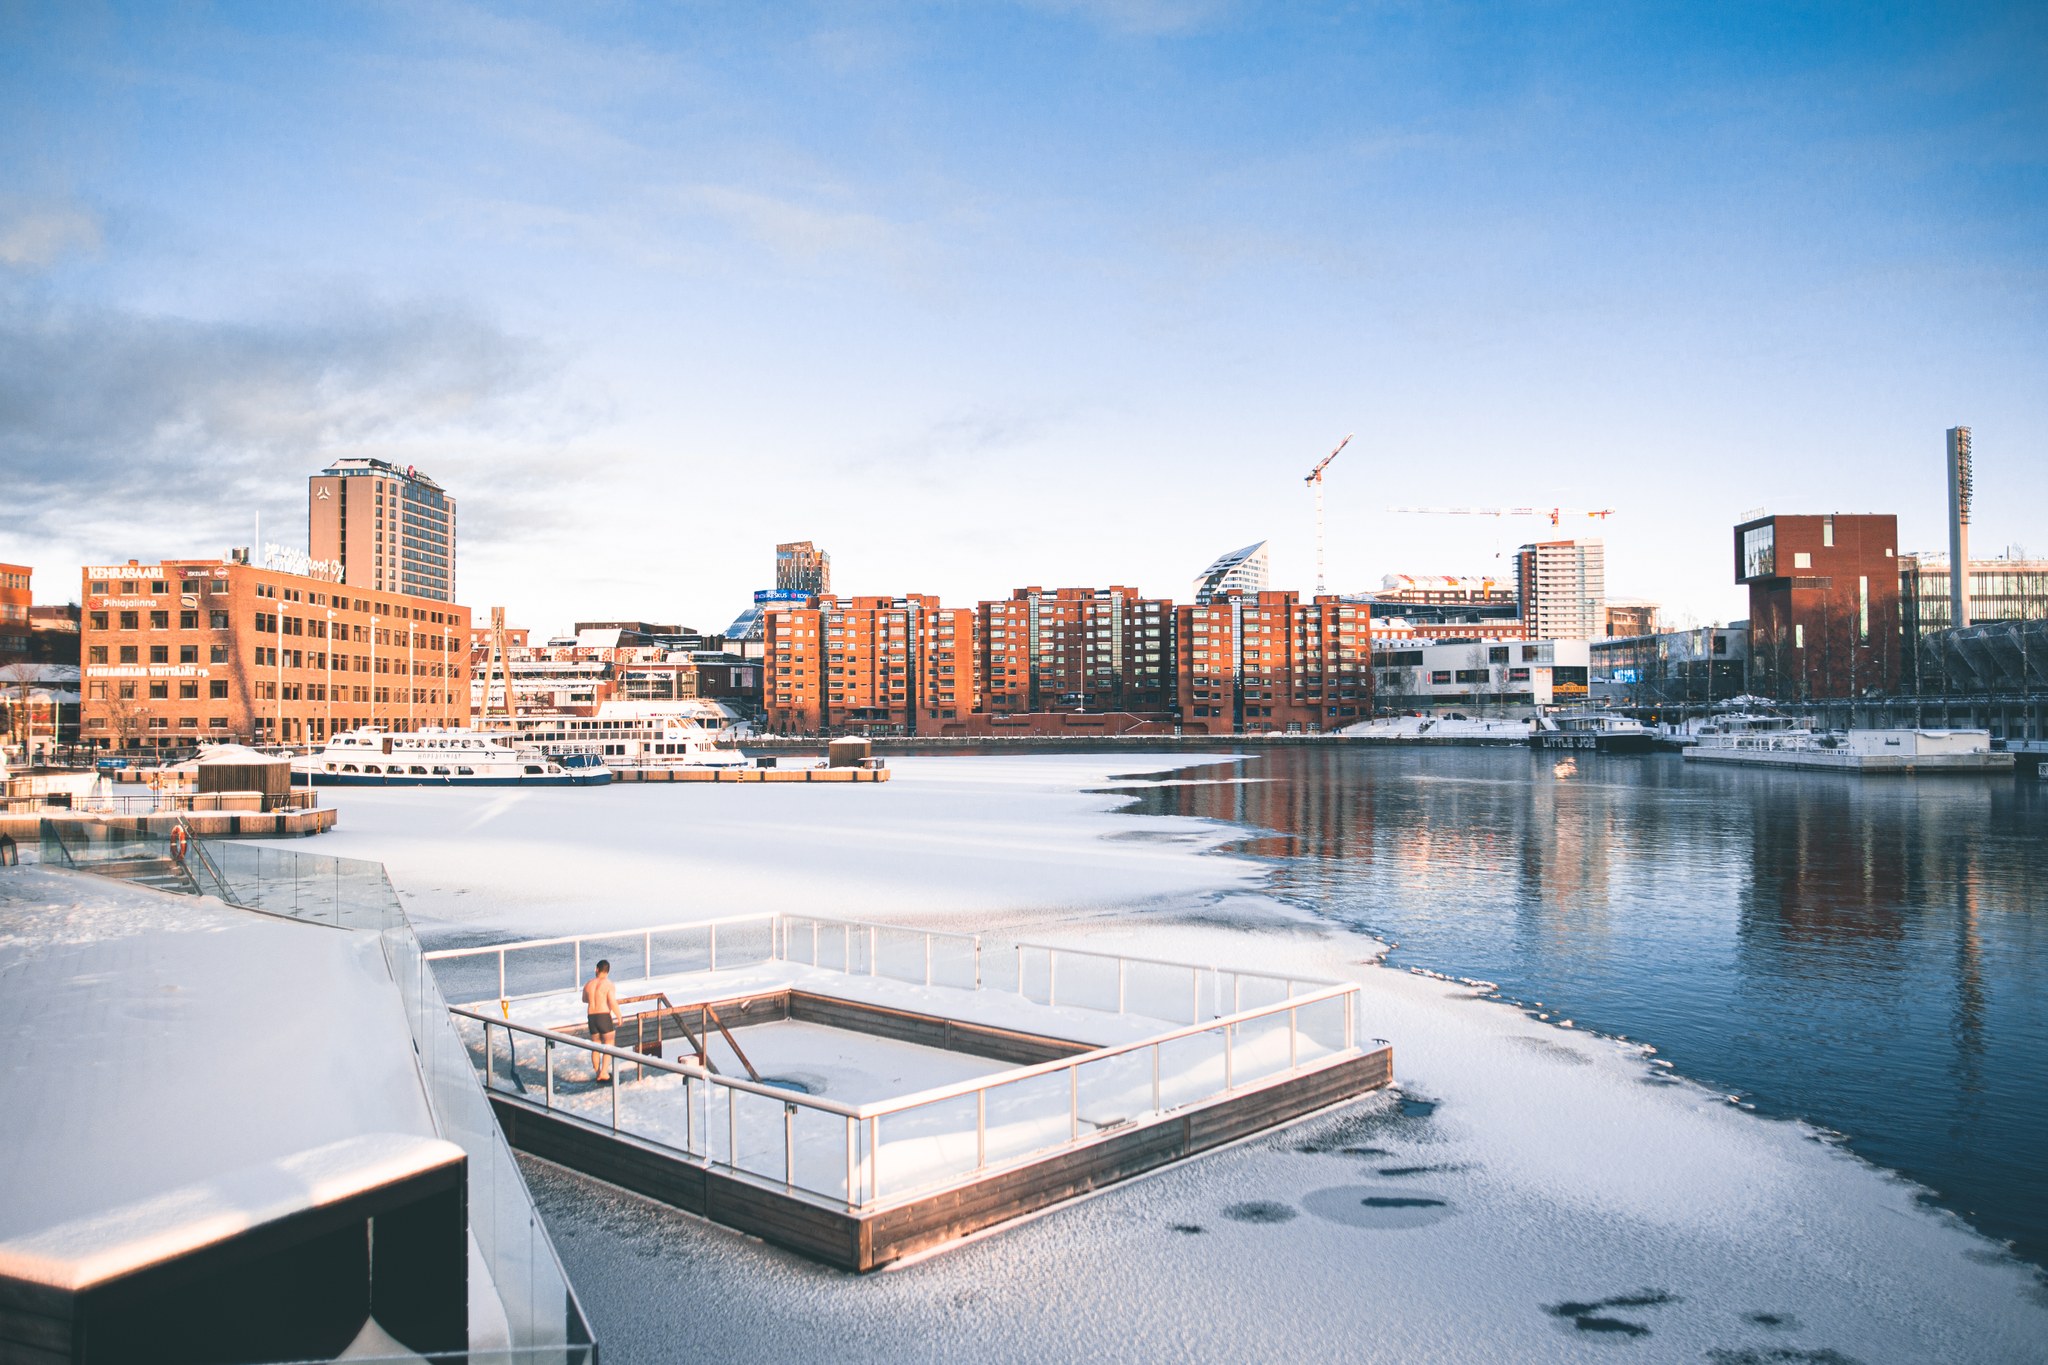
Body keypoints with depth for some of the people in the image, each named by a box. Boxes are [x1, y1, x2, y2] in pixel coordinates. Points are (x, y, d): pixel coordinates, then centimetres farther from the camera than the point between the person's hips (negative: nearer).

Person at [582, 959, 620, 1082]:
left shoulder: (588, 984, 7)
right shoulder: (609, 984, -10)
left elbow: (584, 999, 26)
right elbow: (613, 1003, -18)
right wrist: (619, 1017, -6)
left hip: (592, 1017, 5)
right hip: (605, 1017, -5)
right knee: (609, 1045, 5)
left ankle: (597, 1073, 17)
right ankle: (604, 1072, -7)